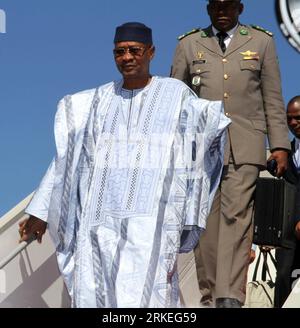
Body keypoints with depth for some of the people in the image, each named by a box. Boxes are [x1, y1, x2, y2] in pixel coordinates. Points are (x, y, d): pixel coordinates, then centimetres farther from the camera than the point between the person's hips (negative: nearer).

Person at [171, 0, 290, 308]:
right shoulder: (188, 44, 13)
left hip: (245, 147, -1)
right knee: (205, 220, 1)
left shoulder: (261, 42, 12)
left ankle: (230, 296, -18)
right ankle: (208, 292, 8)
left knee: (237, 216, -12)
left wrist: (279, 145, 4)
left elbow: (273, 99, 10)